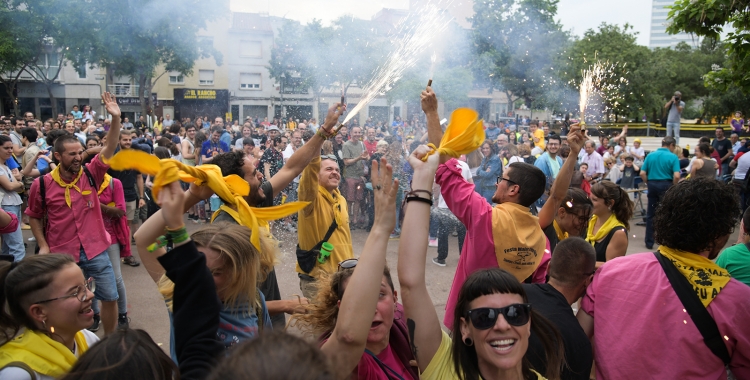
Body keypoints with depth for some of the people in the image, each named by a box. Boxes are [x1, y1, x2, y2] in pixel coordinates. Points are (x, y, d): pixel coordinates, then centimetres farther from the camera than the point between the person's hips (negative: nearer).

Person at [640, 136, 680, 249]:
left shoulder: (650, 155, 4)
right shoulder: (673, 157, -6)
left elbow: (642, 174, -1)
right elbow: (676, 176, -15)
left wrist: (648, 183, 11)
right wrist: (673, 187, 0)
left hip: (652, 185, 3)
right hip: (666, 185, -3)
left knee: (650, 214, 10)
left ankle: (649, 242, 13)